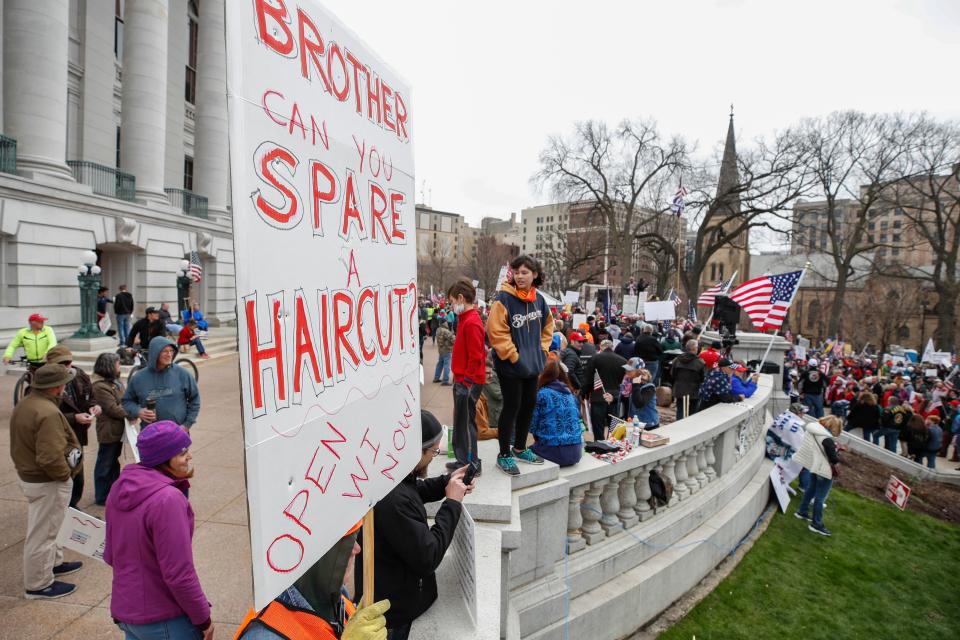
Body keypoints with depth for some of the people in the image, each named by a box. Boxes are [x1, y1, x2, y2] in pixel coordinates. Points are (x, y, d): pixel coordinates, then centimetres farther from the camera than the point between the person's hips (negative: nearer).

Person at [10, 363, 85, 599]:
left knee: (46, 527, 26)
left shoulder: (24, 404, 2)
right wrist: (65, 474, -16)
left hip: (28, 475, 10)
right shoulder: (48, 412, -30)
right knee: (41, 533, 5)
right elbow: (50, 457, -33)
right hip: (47, 482, -10)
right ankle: (39, 584, 19)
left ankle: (54, 563, 44)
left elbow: (23, 444, 13)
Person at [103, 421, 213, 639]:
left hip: (123, 611, 8)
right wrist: (203, 619, -13)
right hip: (163, 621, -7)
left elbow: (110, 555, 10)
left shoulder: (120, 487, -2)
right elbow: (179, 574, -25)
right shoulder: (168, 498, -28)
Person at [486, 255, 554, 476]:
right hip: (510, 366, -7)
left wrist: (542, 349, 9)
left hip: (532, 364, 7)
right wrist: (514, 357, -17)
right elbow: (496, 332, -18)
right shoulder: (503, 299, -15)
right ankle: (504, 455, 16)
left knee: (529, 406, 16)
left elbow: (547, 326, 19)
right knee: (512, 407, 1)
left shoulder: (539, 299, 4)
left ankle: (519, 448, 33)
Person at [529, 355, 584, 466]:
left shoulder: (542, 394, -8)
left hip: (555, 452, -6)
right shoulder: (571, 392, 10)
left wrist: (539, 439, 16)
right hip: (575, 452, 6)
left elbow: (533, 426, -5)